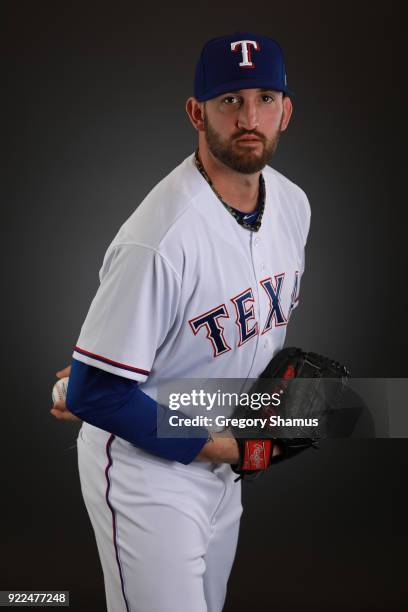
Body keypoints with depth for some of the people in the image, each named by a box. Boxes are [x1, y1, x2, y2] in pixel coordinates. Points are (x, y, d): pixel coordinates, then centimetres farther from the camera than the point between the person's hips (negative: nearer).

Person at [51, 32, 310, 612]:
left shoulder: (292, 203, -2)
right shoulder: (160, 238, -28)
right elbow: (96, 391, -24)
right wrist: (216, 445, -17)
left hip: (220, 461, 8)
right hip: (145, 469, -8)